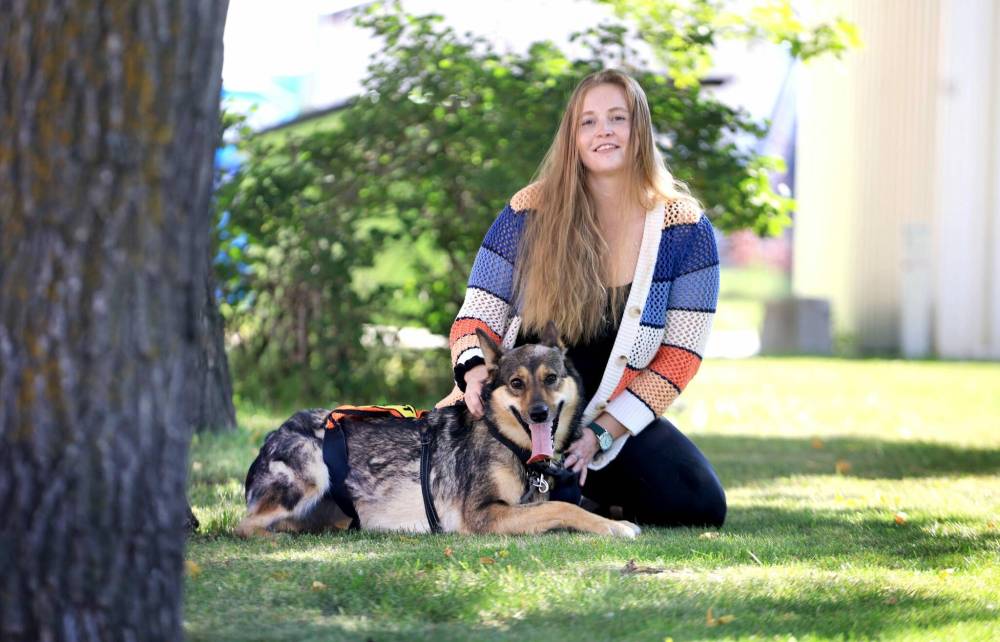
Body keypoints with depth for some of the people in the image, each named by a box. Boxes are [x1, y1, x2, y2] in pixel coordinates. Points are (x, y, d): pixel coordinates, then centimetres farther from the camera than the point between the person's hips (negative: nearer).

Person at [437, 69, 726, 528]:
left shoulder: (684, 229, -5)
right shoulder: (529, 214, -5)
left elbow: (681, 353, -7)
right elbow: (478, 315, -2)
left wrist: (602, 432, -17)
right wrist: (474, 370, -27)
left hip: (615, 414, 1)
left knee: (700, 506, -23)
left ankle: (578, 488, 6)